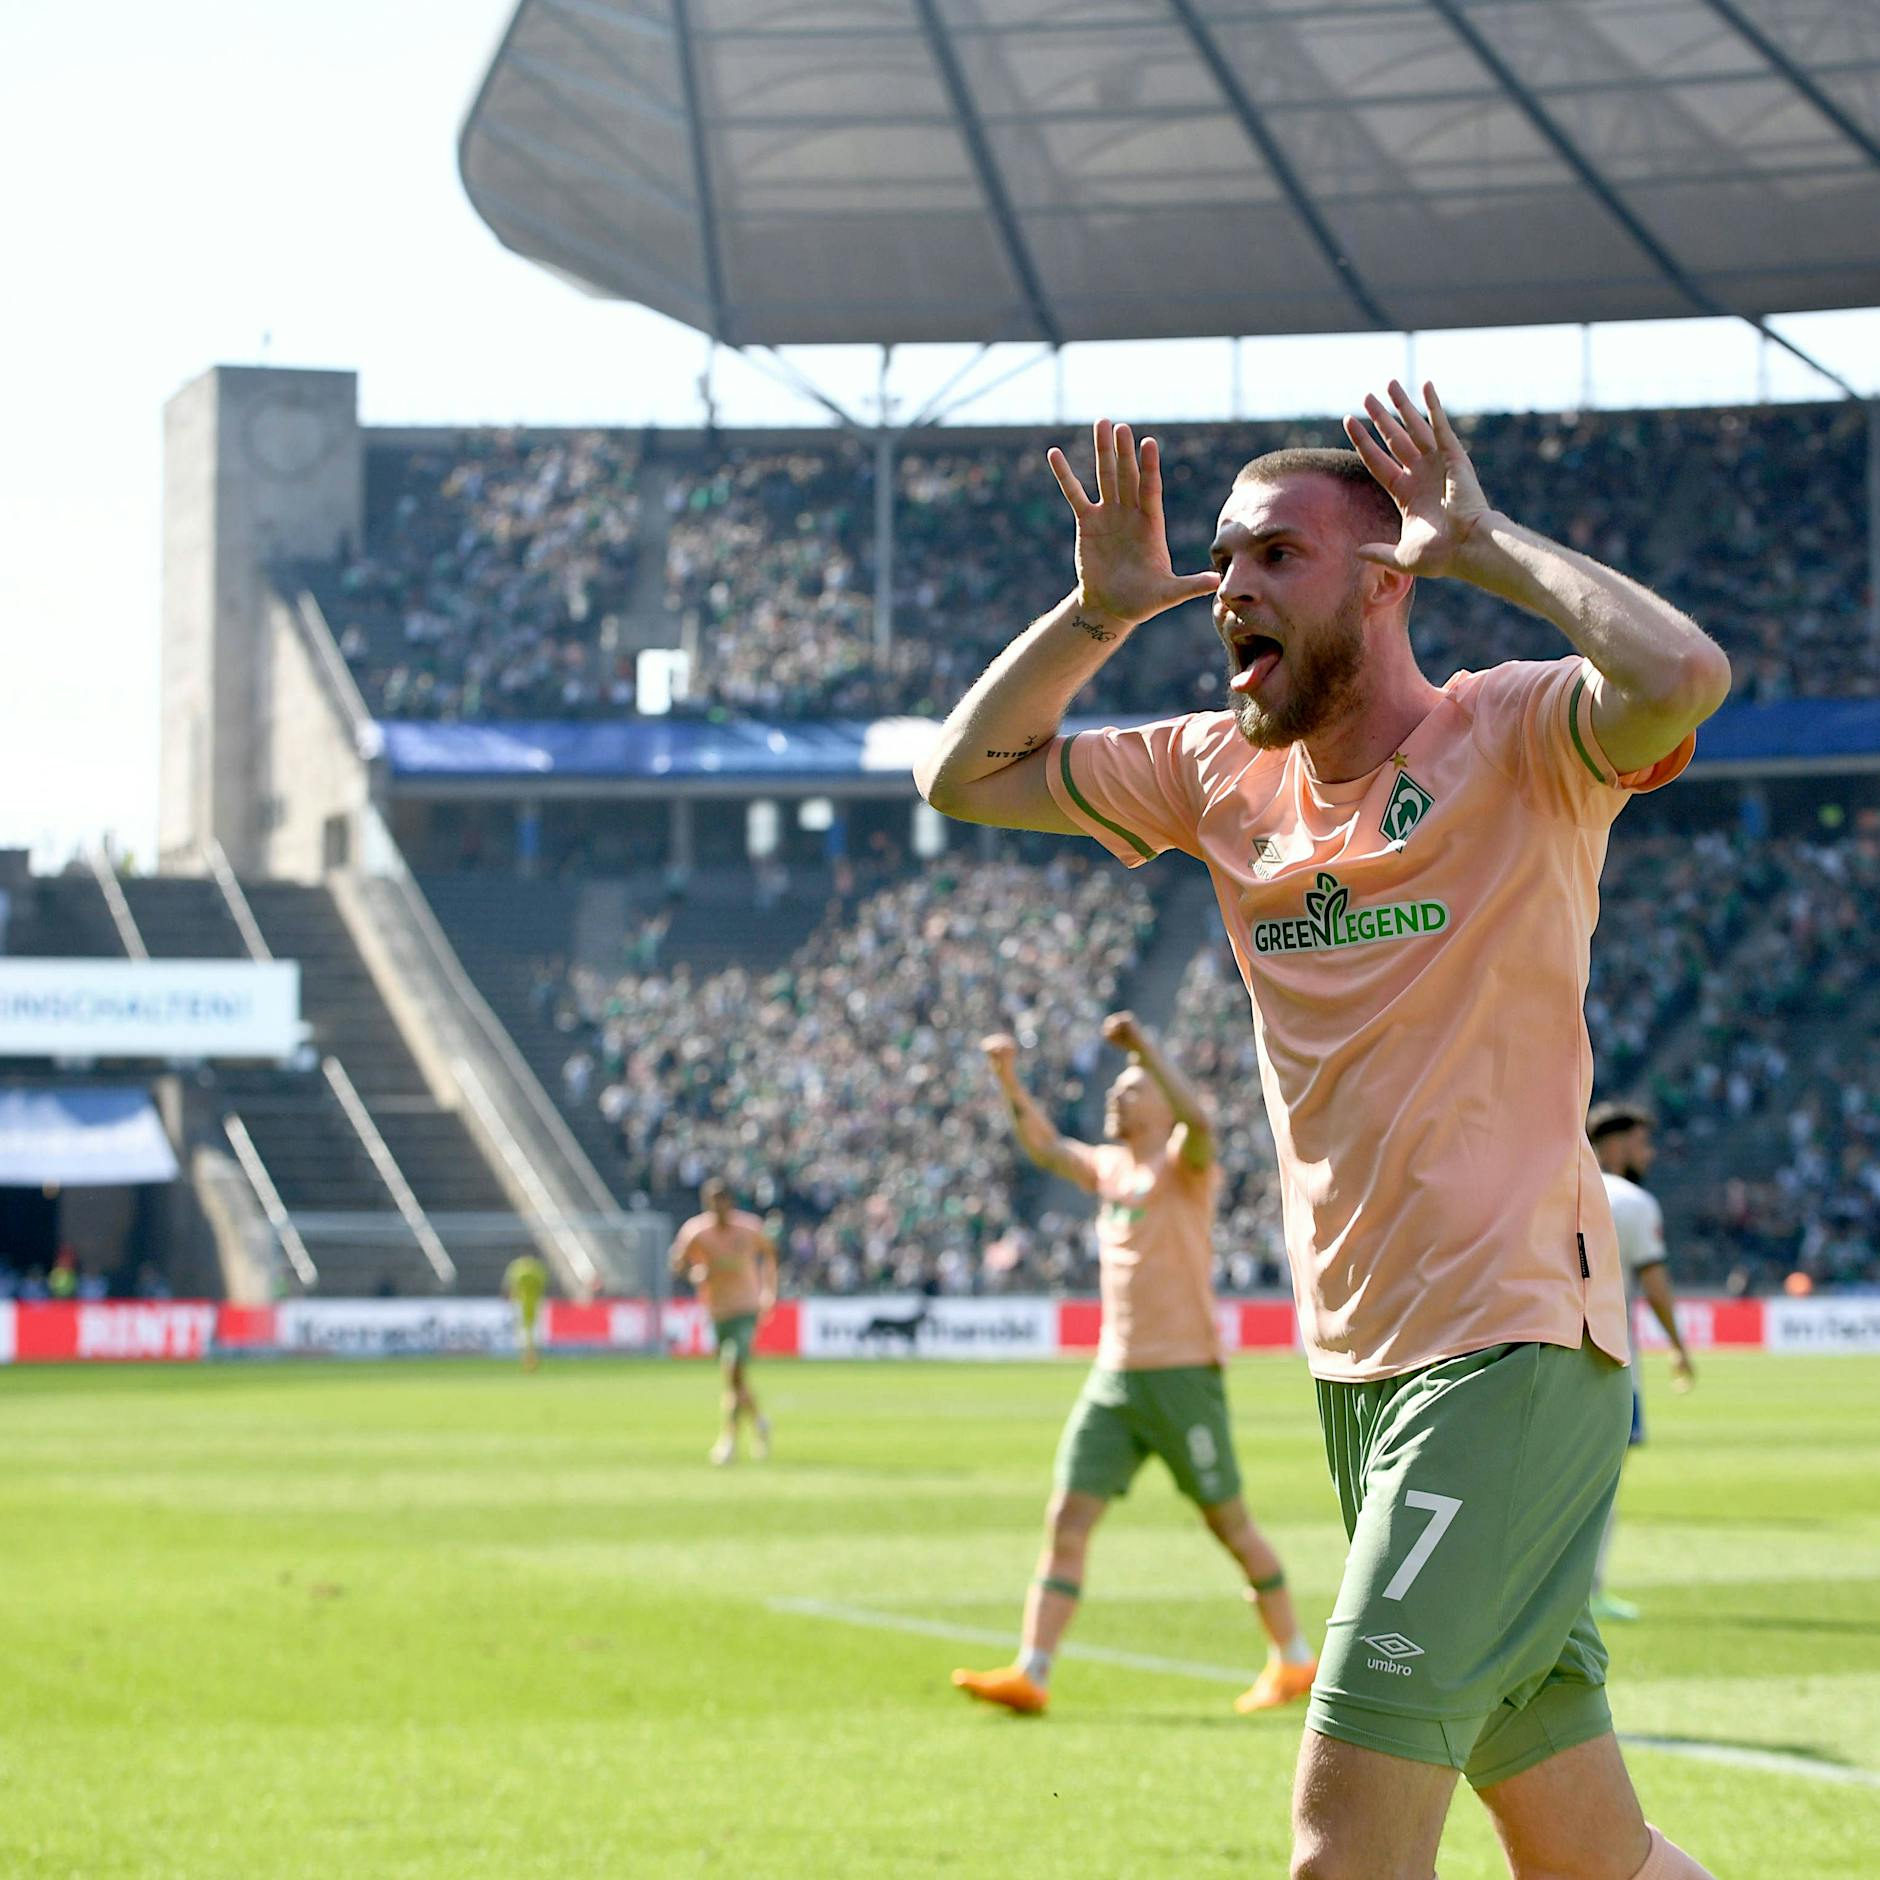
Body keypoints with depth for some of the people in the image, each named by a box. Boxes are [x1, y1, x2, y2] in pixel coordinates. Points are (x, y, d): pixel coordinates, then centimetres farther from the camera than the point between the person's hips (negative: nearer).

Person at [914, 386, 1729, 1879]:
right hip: (1356, 1362, 7)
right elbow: (966, 777, 18)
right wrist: (1100, 610, 7)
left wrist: (1487, 546, -16)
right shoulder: (1226, 775, 13)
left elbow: (1685, 674, -28)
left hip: (1514, 1346, -7)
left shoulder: (1514, 739, -7)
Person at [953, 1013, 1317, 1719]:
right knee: (1066, 1519, -4)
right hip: (1114, 1375, 7)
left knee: (1229, 1522, 3)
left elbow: (1198, 1120, -30)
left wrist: (1144, 1046, -29)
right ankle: (1030, 1674, -9)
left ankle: (1295, 1661, 18)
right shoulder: (1110, 1166, 14)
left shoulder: (1184, 1164, -7)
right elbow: (1045, 1146, 27)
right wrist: (1009, 1082, 15)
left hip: (1182, 1375, -7)